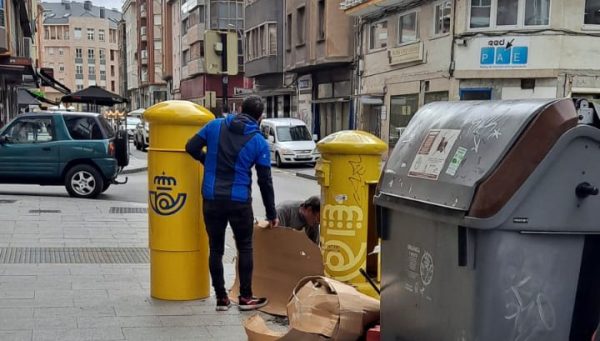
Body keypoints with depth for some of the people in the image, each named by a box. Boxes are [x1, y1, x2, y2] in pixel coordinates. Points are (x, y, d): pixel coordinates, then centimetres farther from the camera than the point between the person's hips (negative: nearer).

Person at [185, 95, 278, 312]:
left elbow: (191, 147, 1)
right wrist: (271, 214, 9)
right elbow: (265, 181, 0)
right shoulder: (259, 142, -3)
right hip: (239, 201, -2)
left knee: (215, 249, 11)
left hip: (212, 199, 2)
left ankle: (221, 298, 15)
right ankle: (245, 297, 15)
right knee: (245, 248, 13)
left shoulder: (215, 126, 1)